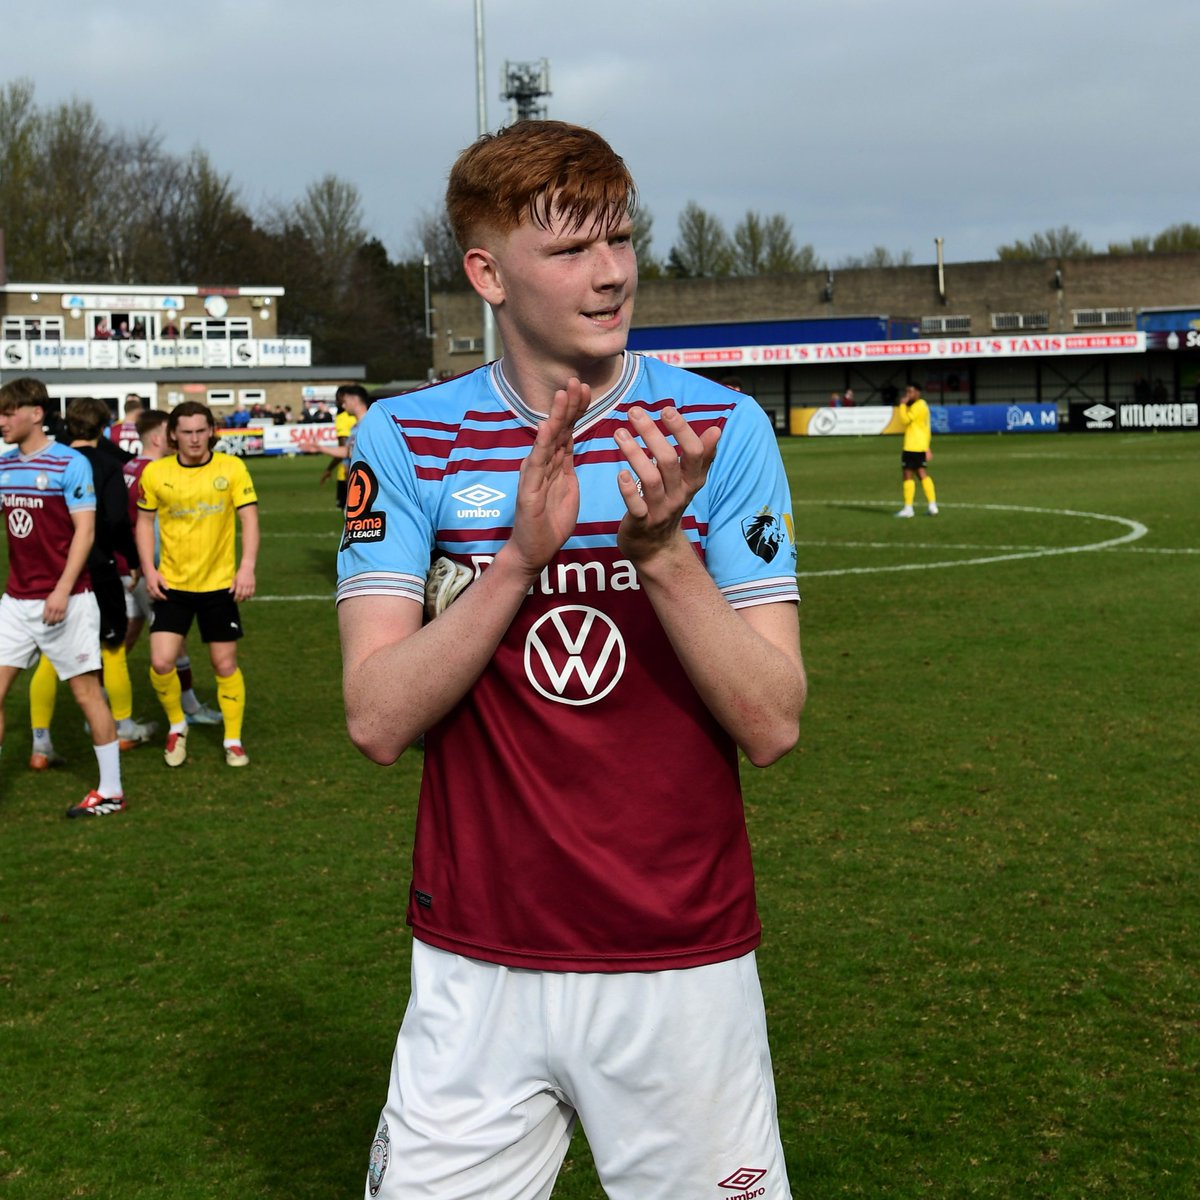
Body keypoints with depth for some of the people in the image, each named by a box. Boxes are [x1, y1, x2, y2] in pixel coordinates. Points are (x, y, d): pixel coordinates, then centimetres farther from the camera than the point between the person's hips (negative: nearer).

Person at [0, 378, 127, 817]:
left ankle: (110, 792, 13)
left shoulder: (70, 464, -10)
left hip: (64, 600, -6)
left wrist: (62, 590, -19)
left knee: (86, 691, 2)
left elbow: (85, 532, -13)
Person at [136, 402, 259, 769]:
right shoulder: (155, 472, -3)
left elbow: (249, 519, -6)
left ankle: (233, 740, 21)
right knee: (161, 662, -9)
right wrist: (149, 569, -3)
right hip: (172, 584, 1)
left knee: (225, 664, 5)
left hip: (219, 583, -1)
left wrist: (247, 567, -17)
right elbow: (145, 521, 7)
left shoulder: (231, 468, -6)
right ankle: (176, 726, 18)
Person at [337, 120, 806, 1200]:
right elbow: (378, 721, -9)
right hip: (475, 973, 1)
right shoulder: (405, 441, -1)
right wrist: (520, 555, -21)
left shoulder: (720, 430, -3)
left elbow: (772, 726, -9)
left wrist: (661, 548, -22)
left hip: (685, 964, 0)